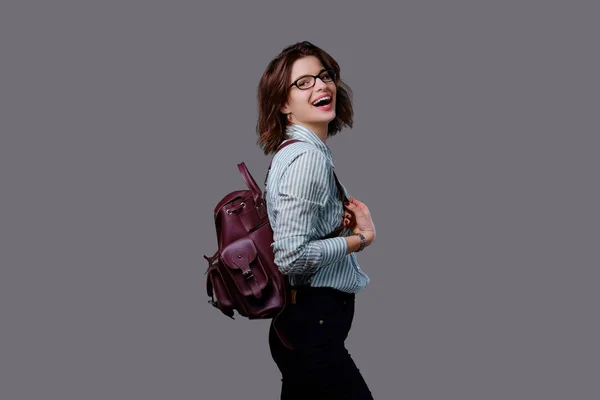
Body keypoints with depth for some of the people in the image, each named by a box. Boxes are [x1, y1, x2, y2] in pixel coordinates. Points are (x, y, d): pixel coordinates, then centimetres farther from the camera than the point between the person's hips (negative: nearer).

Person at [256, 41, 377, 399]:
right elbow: (292, 257, -25)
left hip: (304, 323, 10)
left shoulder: (304, 150, 11)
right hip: (313, 329, -10)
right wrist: (361, 237, -12)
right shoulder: (308, 157, -18)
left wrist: (345, 223, 4)